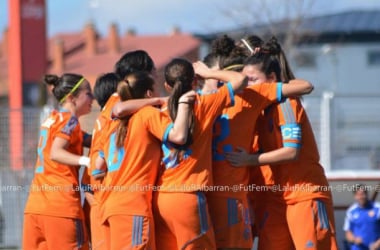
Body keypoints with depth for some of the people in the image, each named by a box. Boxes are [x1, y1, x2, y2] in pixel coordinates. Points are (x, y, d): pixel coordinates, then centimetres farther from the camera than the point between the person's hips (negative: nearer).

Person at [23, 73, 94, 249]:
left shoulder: (51, 120, 22)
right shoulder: (69, 119, -4)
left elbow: (88, 140, 24)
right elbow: (56, 153, -20)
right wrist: (86, 160, -32)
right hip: (61, 204, -8)